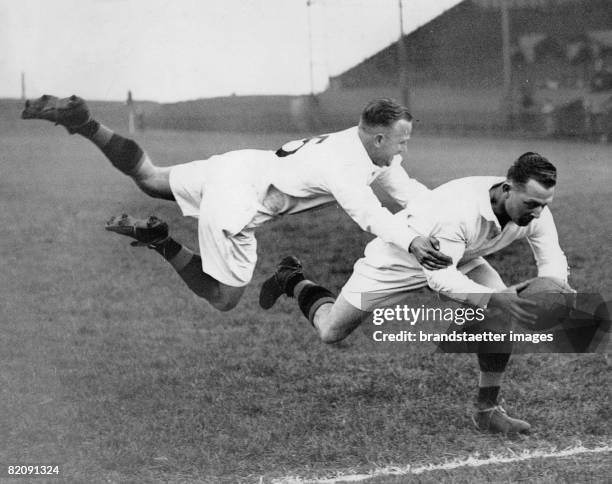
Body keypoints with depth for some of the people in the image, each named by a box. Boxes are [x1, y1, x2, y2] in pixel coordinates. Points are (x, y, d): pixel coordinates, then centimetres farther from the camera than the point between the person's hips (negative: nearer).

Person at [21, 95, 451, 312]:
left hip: (236, 168, 9)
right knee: (223, 299, -1)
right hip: (236, 201, -9)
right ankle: (160, 242, -3)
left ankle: (81, 122, 13)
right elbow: (368, 214, -41)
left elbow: (406, 190, 14)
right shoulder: (347, 167, -24)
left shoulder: (371, 147, 4)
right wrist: (411, 242, -53)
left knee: (150, 177, 25)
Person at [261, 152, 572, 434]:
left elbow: (552, 259, -16)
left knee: (503, 315, -19)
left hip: (461, 258, 5)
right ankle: (293, 281, 36)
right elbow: (440, 276, -46)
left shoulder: (533, 209, -26)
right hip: (399, 257, -5)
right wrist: (497, 298, -60)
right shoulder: (458, 209, -45)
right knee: (331, 332, 4)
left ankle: (487, 409, -3)